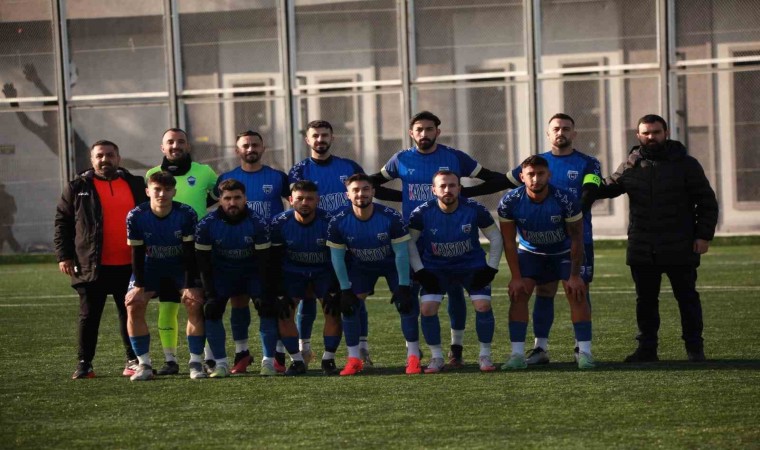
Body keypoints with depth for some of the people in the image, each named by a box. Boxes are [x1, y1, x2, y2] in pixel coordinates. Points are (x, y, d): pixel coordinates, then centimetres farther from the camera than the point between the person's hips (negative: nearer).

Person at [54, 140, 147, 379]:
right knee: (89, 316, 3)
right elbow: (62, 223, 5)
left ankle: (133, 360, 13)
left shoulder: (135, 185, 10)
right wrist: (64, 256, -2)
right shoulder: (78, 188, 4)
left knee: (130, 313, 6)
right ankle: (84, 363, 9)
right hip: (92, 266, -2)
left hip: (128, 265, 2)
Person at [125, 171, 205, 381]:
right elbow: (137, 253, -14)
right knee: (133, 305, -17)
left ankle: (196, 363, -11)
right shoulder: (136, 217, -21)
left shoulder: (187, 215, -23)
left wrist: (190, 286, -21)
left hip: (181, 266, -1)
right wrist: (139, 286, -18)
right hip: (149, 266, 1)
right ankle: (144, 365, -8)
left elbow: (190, 253, -18)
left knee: (195, 303, -20)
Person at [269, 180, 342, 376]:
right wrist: (280, 293, -17)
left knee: (333, 310, -19)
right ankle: (297, 361, -3)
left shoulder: (329, 222, -24)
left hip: (323, 271, -1)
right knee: (282, 312, -16)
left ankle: (328, 359, -2)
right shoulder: (280, 223, -20)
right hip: (293, 270, 1)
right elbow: (274, 262, -12)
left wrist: (333, 291, -22)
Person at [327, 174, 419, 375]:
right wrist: (345, 289, -16)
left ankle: (413, 357, -5)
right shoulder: (338, 222, -24)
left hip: (392, 264, -2)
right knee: (348, 306, -11)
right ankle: (354, 359, -1)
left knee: (406, 303, -15)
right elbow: (337, 257, -14)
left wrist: (403, 286, -23)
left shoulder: (391, 218, -29)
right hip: (360, 266, 2)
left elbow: (401, 253, -22)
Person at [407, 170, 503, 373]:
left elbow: (495, 237, -6)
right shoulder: (423, 213, -19)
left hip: (472, 265, -1)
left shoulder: (474, 210, -19)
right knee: (427, 308, -16)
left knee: (483, 305, -18)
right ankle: (436, 358, 2)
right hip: (435, 268, 1)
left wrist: (491, 269, -10)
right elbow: (409, 241, -4)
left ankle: (485, 356, 1)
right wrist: (419, 271, -9)